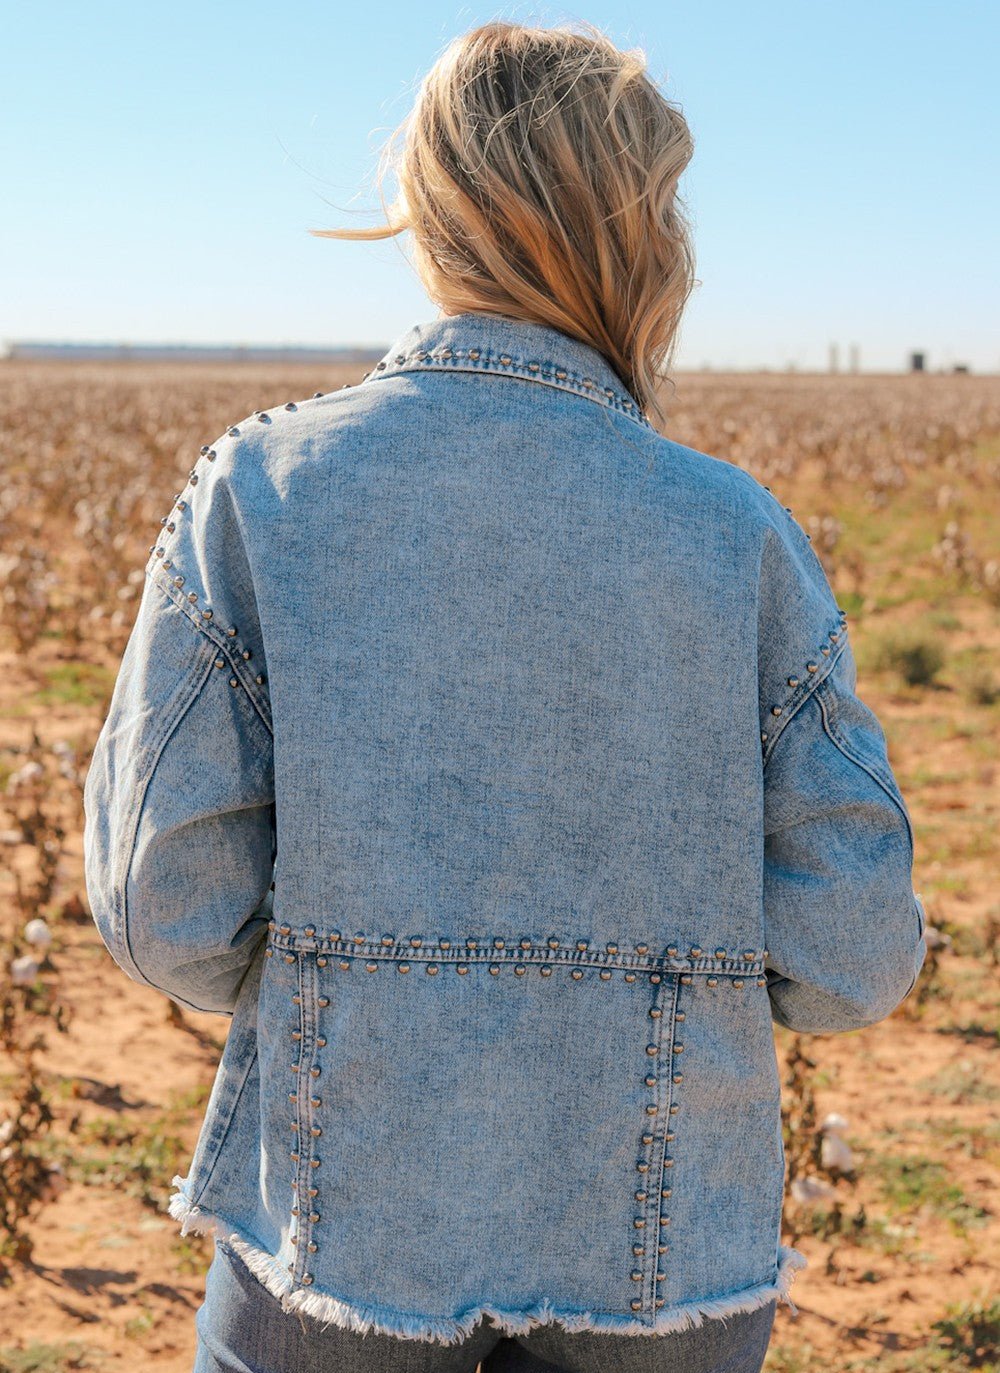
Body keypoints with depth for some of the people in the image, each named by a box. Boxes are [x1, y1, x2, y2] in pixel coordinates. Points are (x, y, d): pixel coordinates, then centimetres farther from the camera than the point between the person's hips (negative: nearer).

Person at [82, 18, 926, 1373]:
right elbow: (851, 957, -7)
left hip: (341, 1222, 0)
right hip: (653, 1251, 1)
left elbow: (170, 913, -9)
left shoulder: (258, 492, -10)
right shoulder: (739, 535, -10)